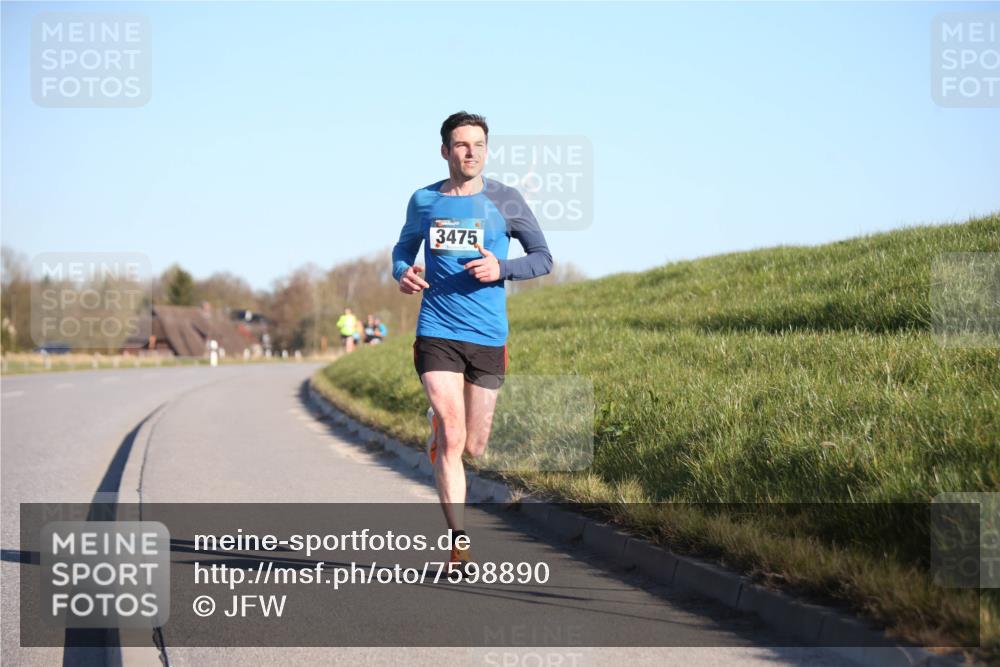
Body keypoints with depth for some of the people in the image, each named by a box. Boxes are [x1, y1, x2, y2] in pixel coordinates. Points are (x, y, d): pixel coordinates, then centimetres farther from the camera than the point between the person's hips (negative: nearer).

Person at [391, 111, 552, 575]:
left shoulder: (504, 201, 2)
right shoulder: (423, 201, 6)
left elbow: (543, 258, 6)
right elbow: (403, 248, 22)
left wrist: (501, 268, -14)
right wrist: (402, 273, -1)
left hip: (488, 337, 1)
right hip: (436, 333, -1)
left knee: (473, 448, 8)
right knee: (451, 438, -13)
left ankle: (438, 427, 43)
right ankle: (458, 543, -9)